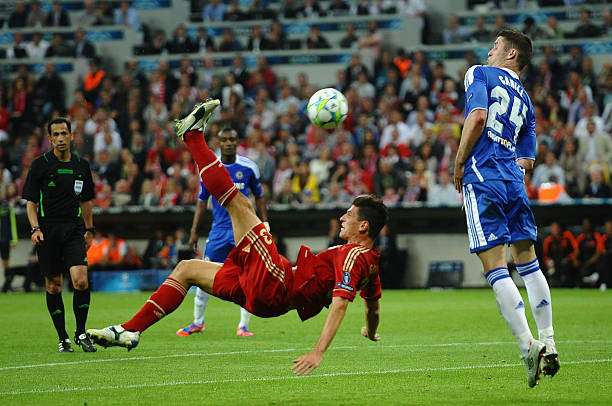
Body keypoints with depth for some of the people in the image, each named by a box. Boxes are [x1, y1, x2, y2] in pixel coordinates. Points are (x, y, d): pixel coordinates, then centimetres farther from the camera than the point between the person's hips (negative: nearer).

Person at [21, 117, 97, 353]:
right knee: (53, 286, 1)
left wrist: (89, 230, 18)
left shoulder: (81, 165, 10)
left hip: (74, 230, 2)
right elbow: (30, 202, 0)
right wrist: (35, 228, -13)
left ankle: (81, 333, 0)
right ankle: (63, 338, 12)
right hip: (48, 232, -2)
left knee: (81, 281, -15)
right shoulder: (40, 165, 0)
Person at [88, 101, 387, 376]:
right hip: (267, 298, 10)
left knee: (239, 204, -8)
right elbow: (373, 306, 22)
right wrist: (371, 333, 44)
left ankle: (194, 136, 3)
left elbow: (339, 305, -28)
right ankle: (130, 331, 18)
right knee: (186, 270, 23)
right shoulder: (370, 262, 9)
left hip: (275, 284, -10)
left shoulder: (352, 255, -17)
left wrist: (318, 352, -37)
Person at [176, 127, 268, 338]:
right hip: (219, 229, 1)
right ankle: (198, 322, 16)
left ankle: (243, 326, -1)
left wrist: (265, 224, 3)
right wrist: (194, 230, 6)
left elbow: (259, 197, 9)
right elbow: (202, 201, 10)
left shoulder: (248, 167, -1)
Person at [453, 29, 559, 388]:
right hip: (514, 180, 6)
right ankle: (548, 345, 12)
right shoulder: (525, 99, 22)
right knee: (528, 261, 14)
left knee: (496, 268, -8)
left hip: (482, 178, -6)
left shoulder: (480, 74, 4)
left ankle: (528, 345, -18)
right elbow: (527, 160, 18)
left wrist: (460, 164, -7)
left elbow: (477, 116, -14)